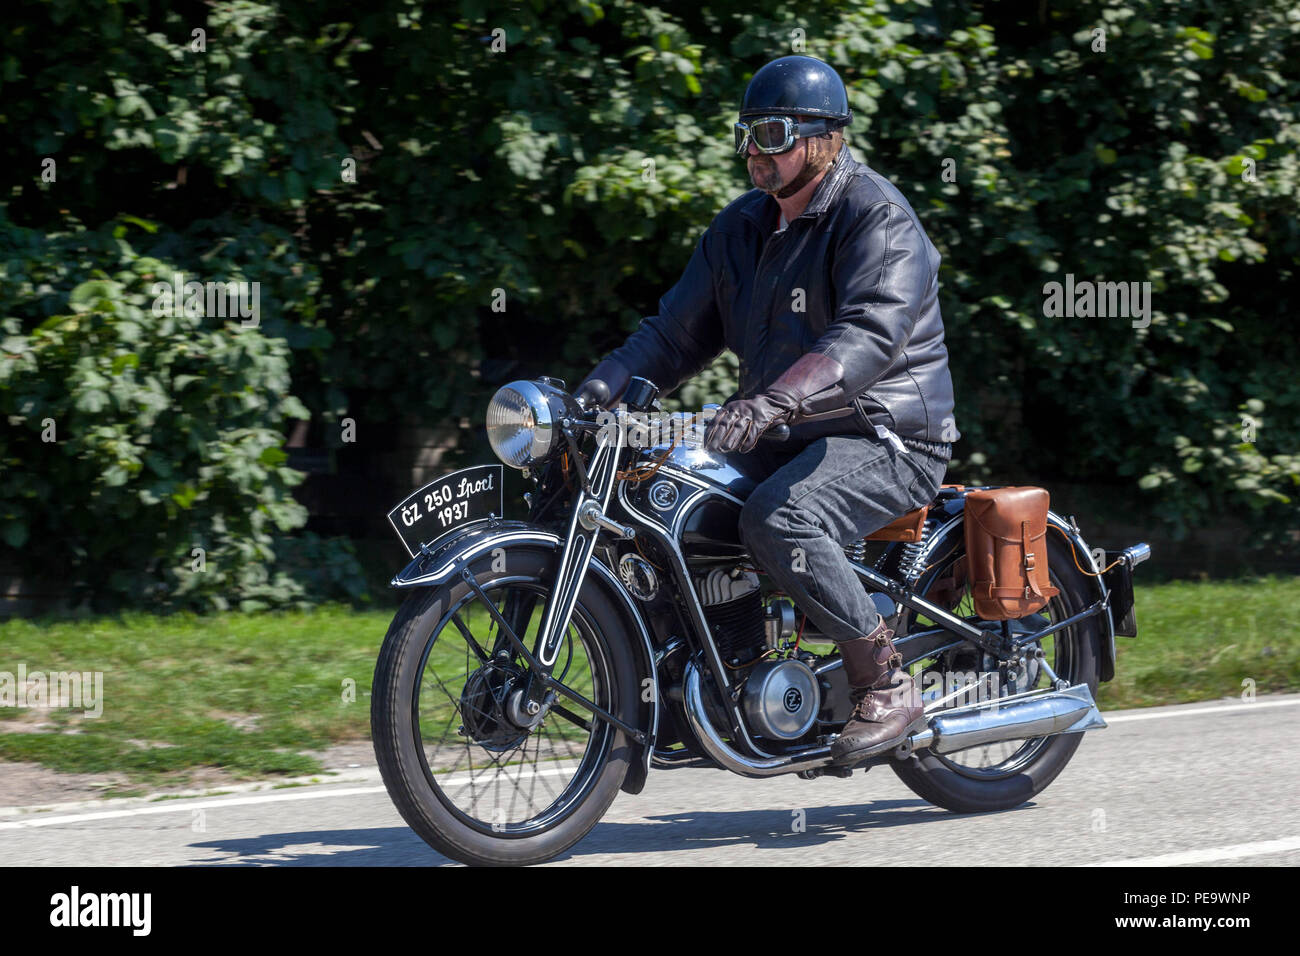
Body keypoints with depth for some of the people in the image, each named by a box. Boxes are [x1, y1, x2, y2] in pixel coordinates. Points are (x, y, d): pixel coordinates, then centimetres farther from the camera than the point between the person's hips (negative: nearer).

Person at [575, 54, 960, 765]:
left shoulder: (877, 218, -13)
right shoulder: (739, 229, 14)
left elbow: (871, 336, -28)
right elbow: (677, 332, 13)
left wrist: (770, 402, -42)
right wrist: (596, 392, -4)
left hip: (888, 437, -8)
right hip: (784, 439, 8)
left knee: (778, 520, -35)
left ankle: (887, 686, -22)